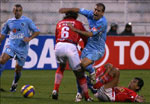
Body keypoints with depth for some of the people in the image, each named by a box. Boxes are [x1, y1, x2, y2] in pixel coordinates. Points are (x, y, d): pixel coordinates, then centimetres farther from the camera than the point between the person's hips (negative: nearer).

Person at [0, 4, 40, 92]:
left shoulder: (27, 21, 1)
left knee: (18, 69, 5)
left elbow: (37, 31, 2)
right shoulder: (9, 22, 10)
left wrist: (29, 38, -14)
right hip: (11, 45, 2)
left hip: (22, 48, -2)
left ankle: (14, 84, 30)